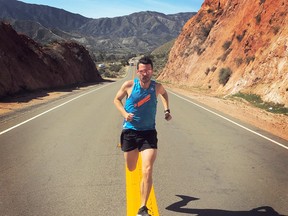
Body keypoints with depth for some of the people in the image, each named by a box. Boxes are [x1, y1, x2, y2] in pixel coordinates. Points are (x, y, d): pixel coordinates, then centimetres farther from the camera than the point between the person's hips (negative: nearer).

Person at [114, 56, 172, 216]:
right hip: (130, 131, 1)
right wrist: (124, 113, -12)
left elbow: (164, 94, 19)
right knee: (131, 168, 17)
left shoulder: (157, 87, -6)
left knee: (147, 171, -14)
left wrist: (166, 110, 7)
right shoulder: (129, 85, -10)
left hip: (149, 133, 0)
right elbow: (116, 99, 6)